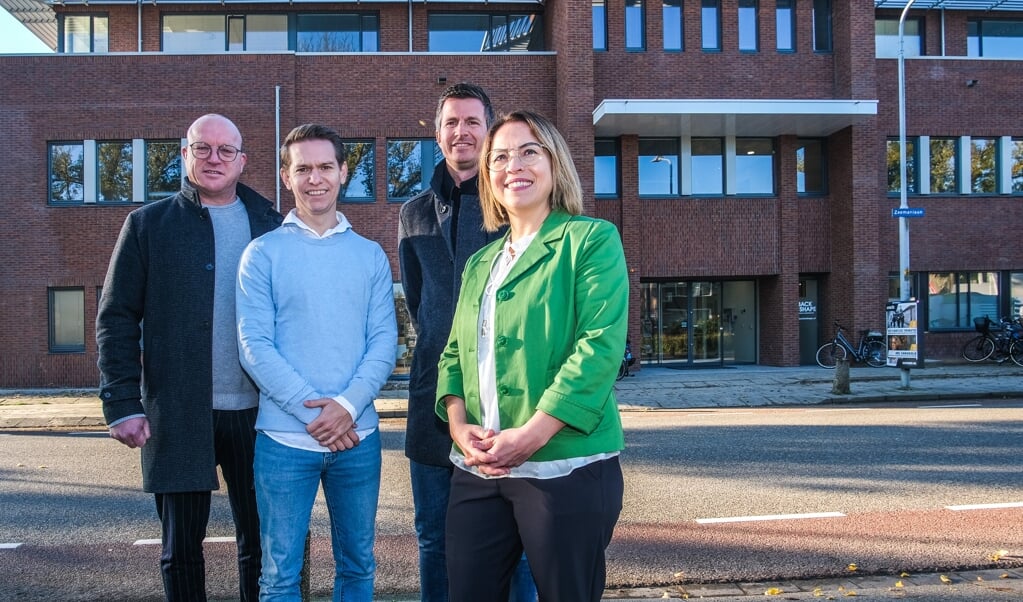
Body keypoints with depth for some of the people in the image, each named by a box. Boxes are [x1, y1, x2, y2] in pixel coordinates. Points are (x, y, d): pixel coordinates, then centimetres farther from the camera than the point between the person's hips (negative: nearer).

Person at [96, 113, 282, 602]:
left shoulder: (272, 226, 7)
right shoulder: (149, 224, 3)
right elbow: (117, 319, 0)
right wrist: (122, 405, -8)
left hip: (257, 412, 1)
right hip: (178, 414, -1)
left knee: (260, 539, 11)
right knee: (182, 544, 11)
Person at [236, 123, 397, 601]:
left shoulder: (371, 255, 7)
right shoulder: (263, 253, 1)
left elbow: (384, 340, 1)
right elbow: (254, 345, -6)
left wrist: (347, 405, -14)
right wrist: (312, 410, -15)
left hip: (358, 436, 2)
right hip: (284, 439, -2)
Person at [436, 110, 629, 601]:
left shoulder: (592, 239, -2)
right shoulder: (479, 264, 16)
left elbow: (600, 345, -13)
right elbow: (454, 353, 16)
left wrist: (532, 434, -19)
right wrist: (459, 425, -4)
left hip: (566, 467, -5)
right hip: (478, 470, 5)